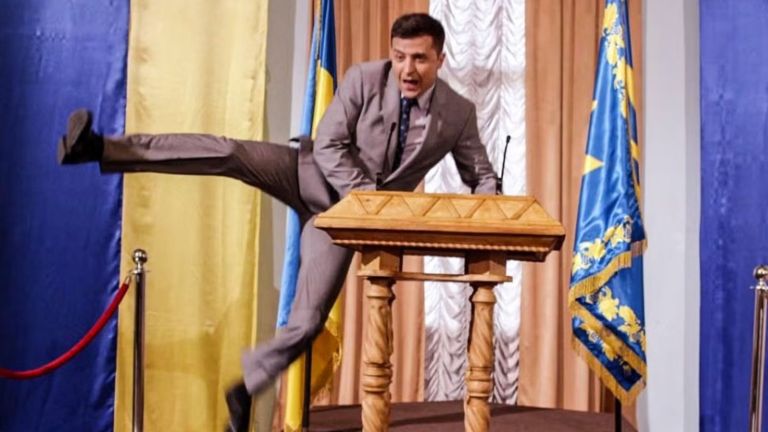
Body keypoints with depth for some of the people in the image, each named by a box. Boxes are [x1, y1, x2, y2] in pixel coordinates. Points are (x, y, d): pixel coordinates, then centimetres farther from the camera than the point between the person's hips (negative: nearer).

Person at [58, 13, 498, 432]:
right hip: (316, 174, -1)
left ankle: (245, 388, 18)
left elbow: (482, 177, 4)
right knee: (229, 153, -28)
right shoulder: (364, 79, -14)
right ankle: (99, 148, -35)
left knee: (307, 323, -6)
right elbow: (328, 146, -15)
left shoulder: (459, 113, -8)